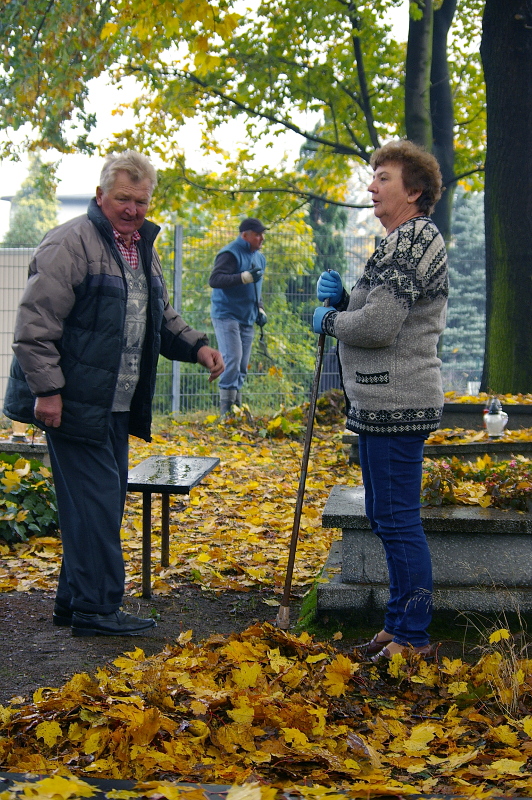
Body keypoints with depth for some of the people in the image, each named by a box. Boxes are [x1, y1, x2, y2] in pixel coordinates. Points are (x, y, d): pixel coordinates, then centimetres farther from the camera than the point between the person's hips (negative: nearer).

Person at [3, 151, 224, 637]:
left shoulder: (144, 249, 17)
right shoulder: (71, 244, -12)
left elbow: (161, 319, 27)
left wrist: (196, 346, 9)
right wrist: (47, 389, -20)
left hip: (116, 405, 9)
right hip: (74, 403, -9)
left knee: (105, 501, 13)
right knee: (95, 499, -8)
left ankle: (75, 601, 24)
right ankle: (95, 609, 0)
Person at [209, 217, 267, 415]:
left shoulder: (259, 257, 17)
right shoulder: (230, 254, -10)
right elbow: (214, 280, -21)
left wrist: (260, 310, 12)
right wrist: (245, 277, -28)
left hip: (247, 319, 8)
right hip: (226, 315, -8)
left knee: (242, 366, 7)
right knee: (232, 360, -16)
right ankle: (226, 411, -14)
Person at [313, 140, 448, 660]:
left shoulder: (413, 240, -15)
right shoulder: (403, 241, 20)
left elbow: (378, 325, -22)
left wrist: (328, 319, -5)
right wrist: (341, 297, 4)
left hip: (396, 404, -11)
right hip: (382, 402, 11)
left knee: (398, 520, -6)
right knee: (386, 517, 17)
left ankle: (412, 637, 1)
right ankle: (400, 624, 26)